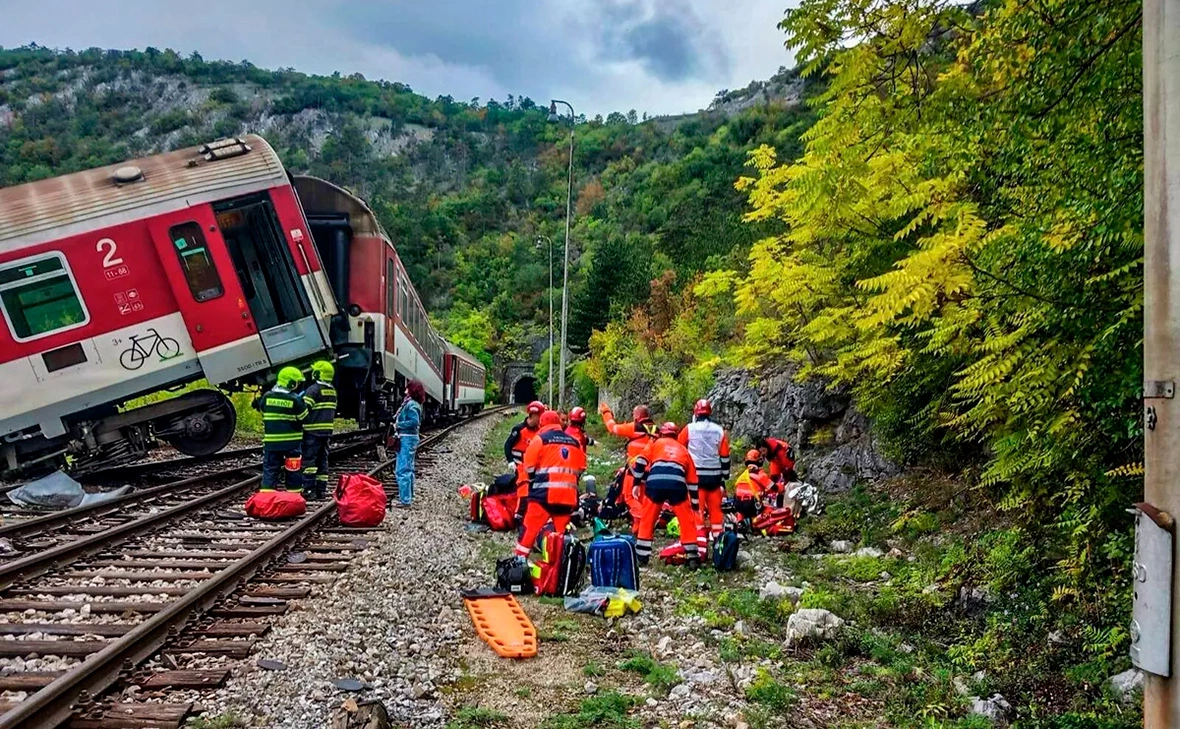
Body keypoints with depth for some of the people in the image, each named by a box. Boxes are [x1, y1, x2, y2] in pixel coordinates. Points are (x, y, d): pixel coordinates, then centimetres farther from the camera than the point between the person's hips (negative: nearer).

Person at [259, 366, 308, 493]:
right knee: (293, 471, 9)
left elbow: (263, 414, 11)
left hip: (271, 441, 3)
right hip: (292, 441, -2)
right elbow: (304, 418, -5)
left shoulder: (266, 397, -2)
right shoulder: (295, 399, -14)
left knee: (270, 469, 7)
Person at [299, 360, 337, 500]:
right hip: (327, 430, 7)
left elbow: (304, 409, -16)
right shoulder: (332, 391, 14)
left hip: (313, 431, -7)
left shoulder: (313, 389, -12)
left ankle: (309, 490, -8)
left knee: (309, 460, -5)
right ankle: (321, 490, 13)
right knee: (323, 460, 12)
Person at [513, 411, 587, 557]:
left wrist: (533, 480, 16)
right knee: (562, 533, 12)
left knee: (530, 529, 1)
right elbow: (580, 468, 16)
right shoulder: (574, 442, 15)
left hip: (545, 493, -4)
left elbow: (529, 466, -1)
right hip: (568, 494, 4)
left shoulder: (540, 439, 1)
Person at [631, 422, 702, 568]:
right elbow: (693, 481, 31)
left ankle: (641, 555, 18)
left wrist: (636, 483, 17)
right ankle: (692, 557, 13)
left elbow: (640, 462, 12)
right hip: (677, 485, 1)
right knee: (687, 521, 15)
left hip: (655, 483, -1)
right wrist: (695, 504, 36)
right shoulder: (683, 450, 32)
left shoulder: (656, 443, 27)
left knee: (647, 520, 15)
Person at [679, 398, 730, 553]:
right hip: (714, 476, 3)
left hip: (696, 475, -3)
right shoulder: (720, 431, 5)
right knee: (715, 509, 13)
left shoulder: (689, 429, -1)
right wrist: (724, 478, 14)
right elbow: (725, 457, 6)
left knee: (698, 511, -2)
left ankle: (701, 547, -7)